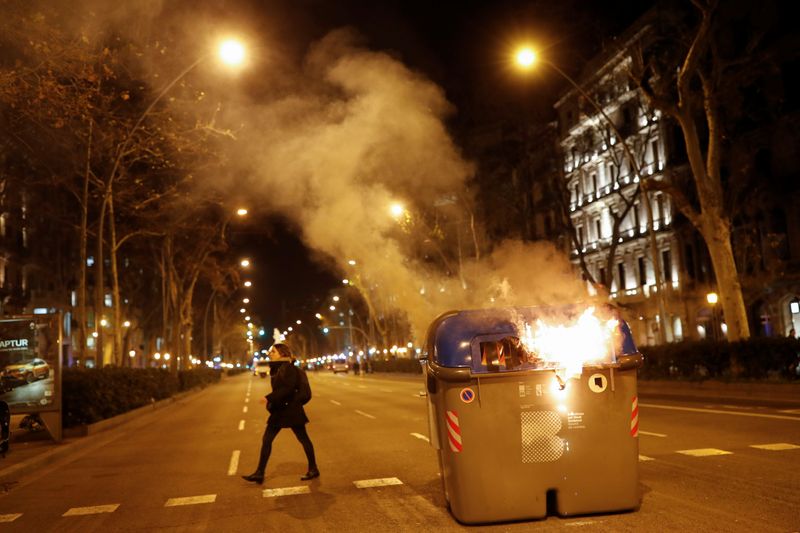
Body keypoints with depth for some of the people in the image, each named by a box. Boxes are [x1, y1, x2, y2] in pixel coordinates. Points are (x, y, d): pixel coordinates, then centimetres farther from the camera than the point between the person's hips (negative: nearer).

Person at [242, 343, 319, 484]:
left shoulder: (287, 368, -16)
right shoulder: (277, 368, 10)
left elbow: (287, 388, -25)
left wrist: (269, 398, -25)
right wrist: (271, 403, 9)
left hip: (291, 409, -9)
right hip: (279, 410, 9)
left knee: (303, 439, 5)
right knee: (266, 440, 6)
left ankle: (313, 469, 18)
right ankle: (259, 473, 12)